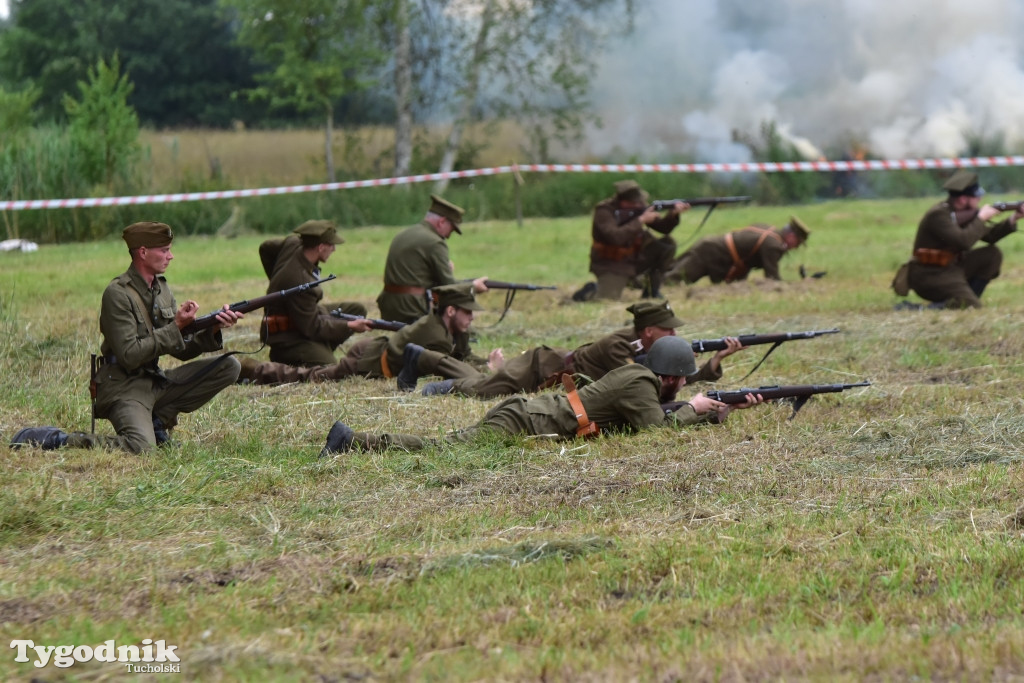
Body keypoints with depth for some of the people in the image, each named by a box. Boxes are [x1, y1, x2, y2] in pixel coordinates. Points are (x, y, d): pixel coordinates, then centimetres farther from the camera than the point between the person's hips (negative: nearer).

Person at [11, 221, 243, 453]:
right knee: (141, 447, -34)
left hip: (156, 381, 8)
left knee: (228, 366, 0)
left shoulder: (161, 288, 10)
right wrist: (175, 327, -20)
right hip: (123, 387, -8)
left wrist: (212, 330, -8)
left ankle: (157, 420, 4)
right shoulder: (117, 294, -16)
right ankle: (56, 439, -13)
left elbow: (182, 349, 11)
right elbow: (130, 356, -22)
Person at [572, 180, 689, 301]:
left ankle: (651, 291, 2)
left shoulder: (638, 207, -2)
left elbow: (662, 227, 1)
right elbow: (615, 237, -35)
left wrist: (673, 213, -20)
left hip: (635, 258, 7)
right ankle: (592, 291, 9)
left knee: (668, 245, -8)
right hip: (611, 265, -7)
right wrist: (641, 220, -29)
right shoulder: (603, 211, -20)